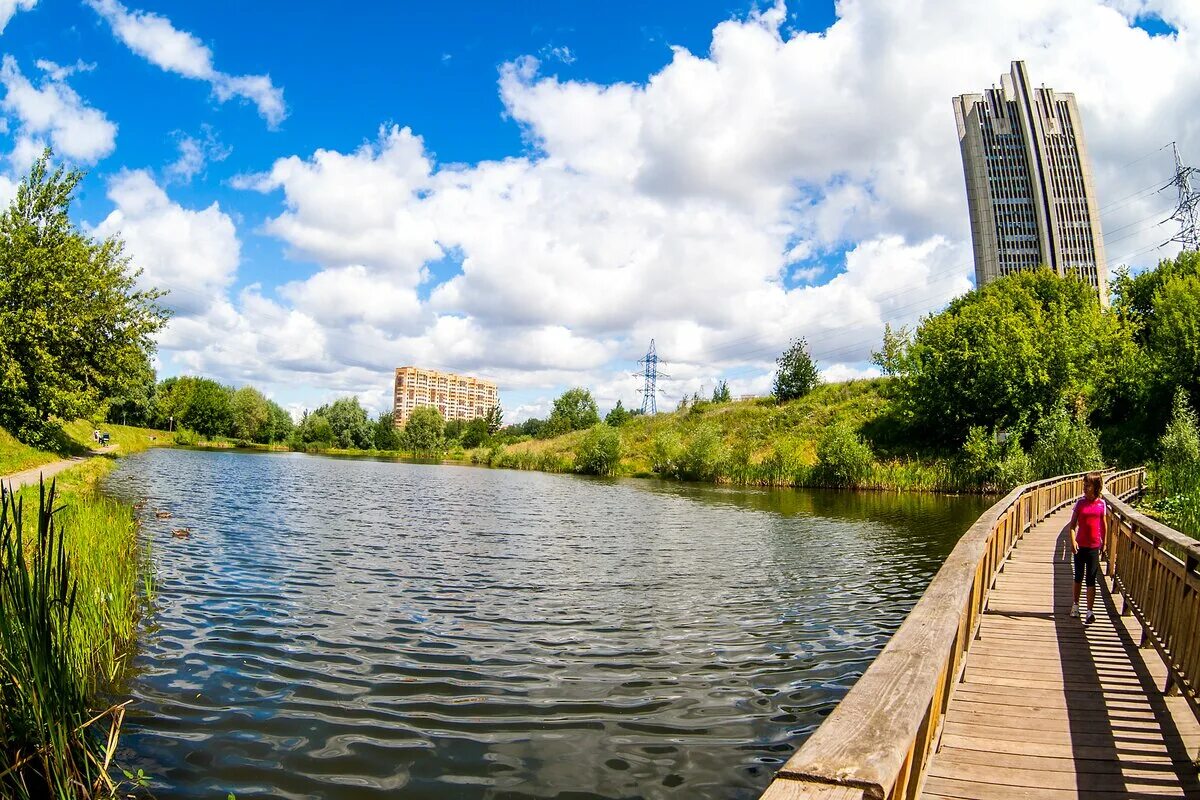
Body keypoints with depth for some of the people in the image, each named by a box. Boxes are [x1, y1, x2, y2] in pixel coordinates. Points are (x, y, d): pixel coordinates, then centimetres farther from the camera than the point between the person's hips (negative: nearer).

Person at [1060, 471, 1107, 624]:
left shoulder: (1102, 504, -3)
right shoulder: (1080, 502, -3)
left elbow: (1104, 525, 7)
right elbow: (1072, 524, -3)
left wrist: (1104, 544, 9)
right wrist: (1073, 541, -15)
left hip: (1094, 547, -1)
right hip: (1080, 546, 1)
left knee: (1091, 580, 2)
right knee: (1078, 578, 14)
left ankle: (1089, 612, 8)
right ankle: (1075, 606, 28)